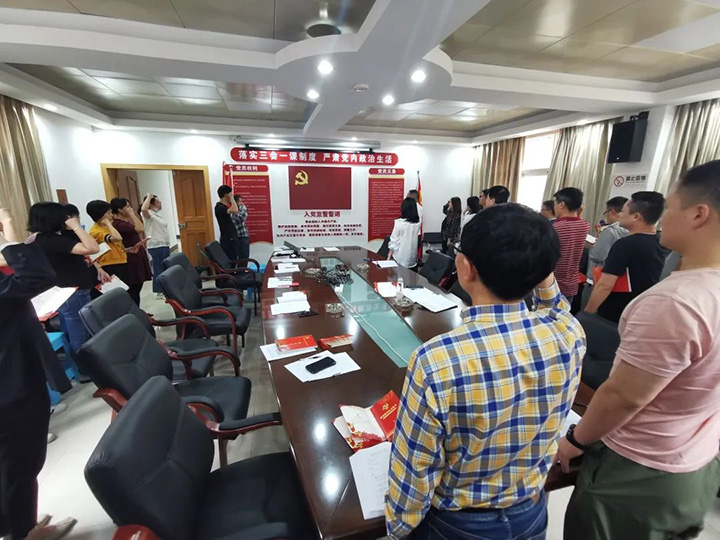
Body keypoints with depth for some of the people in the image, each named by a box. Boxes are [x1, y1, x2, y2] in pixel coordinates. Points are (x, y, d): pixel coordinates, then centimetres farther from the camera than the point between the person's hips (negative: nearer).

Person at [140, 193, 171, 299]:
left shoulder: (157, 214, 18)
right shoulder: (148, 214, -10)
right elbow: (143, 209, -35)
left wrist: (167, 244, 21)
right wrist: (149, 197, -21)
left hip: (165, 245, 9)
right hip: (156, 246, -9)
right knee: (159, 269, -4)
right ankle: (159, 291, 4)